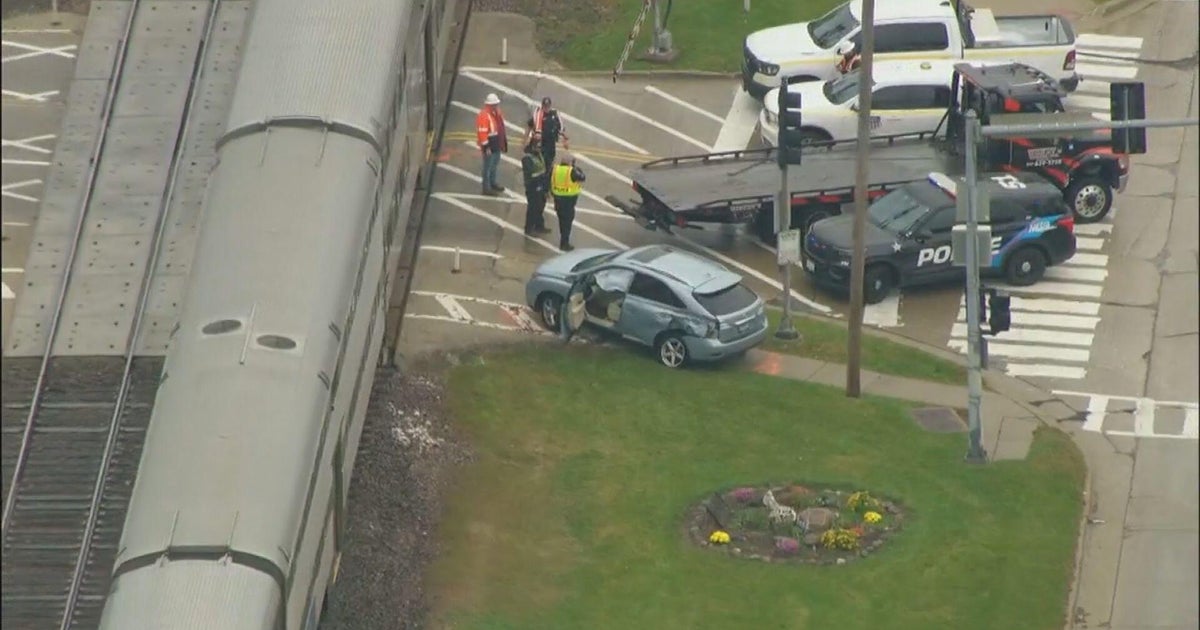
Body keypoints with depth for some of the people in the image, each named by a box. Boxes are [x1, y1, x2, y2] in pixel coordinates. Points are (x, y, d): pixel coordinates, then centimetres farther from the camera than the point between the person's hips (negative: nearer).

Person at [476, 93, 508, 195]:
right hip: (489, 145, -9)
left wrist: (504, 142, 22)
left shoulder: (497, 113, 8)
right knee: (488, 166, -3)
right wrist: (486, 147, -24)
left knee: (495, 165, 22)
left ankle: (492, 183, 37)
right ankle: (486, 188, 2)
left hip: (497, 145, 9)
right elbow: (482, 132, -24)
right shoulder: (484, 115, -22)